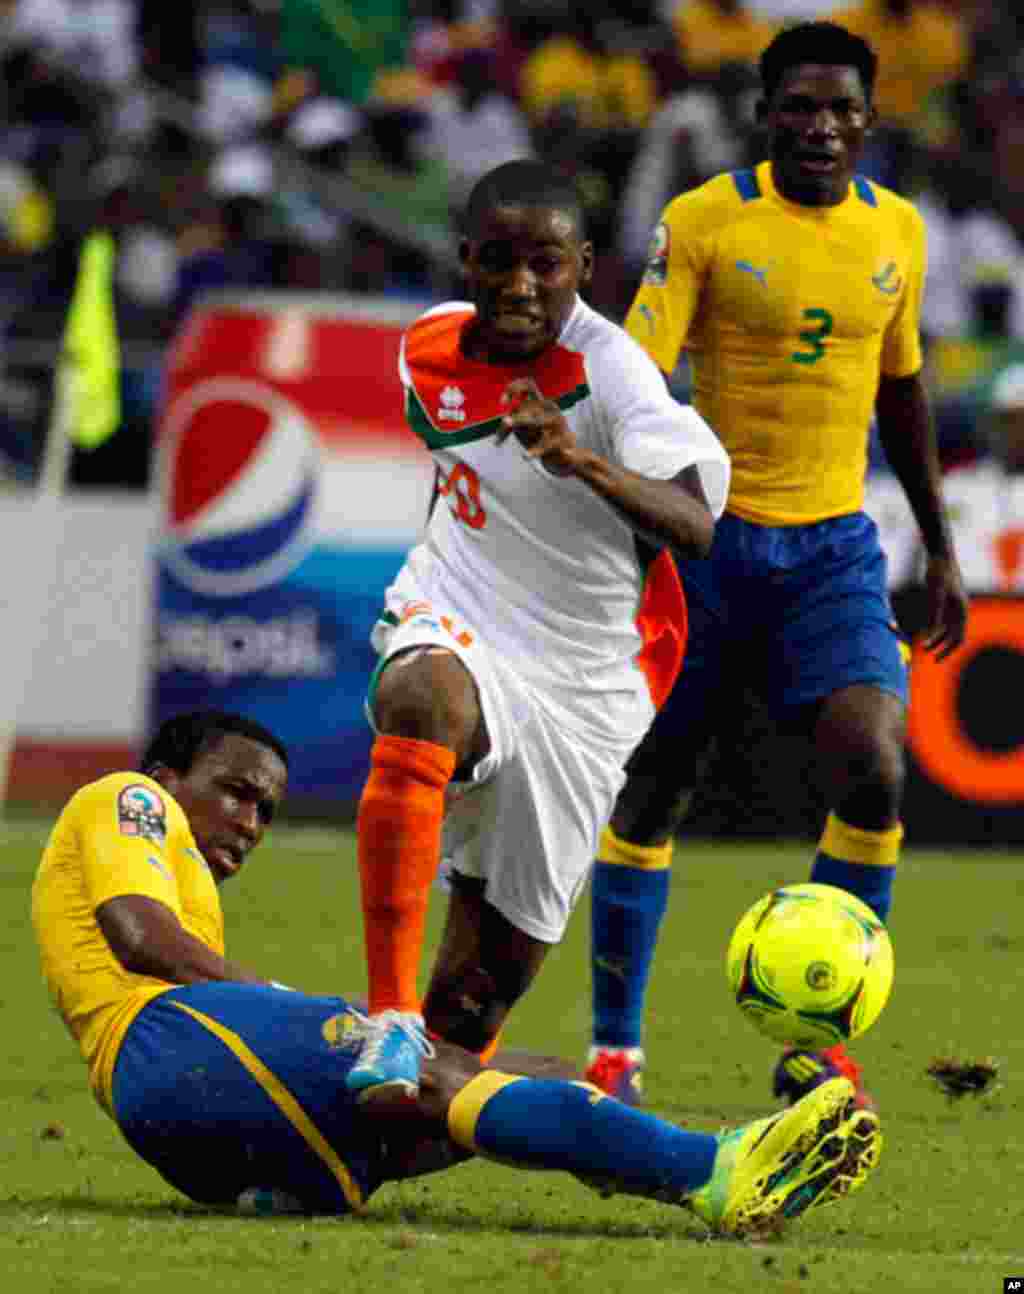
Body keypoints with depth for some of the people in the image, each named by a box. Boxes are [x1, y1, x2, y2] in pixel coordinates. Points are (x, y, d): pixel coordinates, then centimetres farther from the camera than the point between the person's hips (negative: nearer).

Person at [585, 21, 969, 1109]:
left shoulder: (896, 230, 5)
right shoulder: (703, 222, -8)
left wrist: (940, 548, 19)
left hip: (833, 548, 3)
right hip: (709, 539, -3)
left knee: (872, 776, -15)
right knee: (649, 792, 3)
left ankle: (817, 1045, -3)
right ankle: (614, 1048, 18)